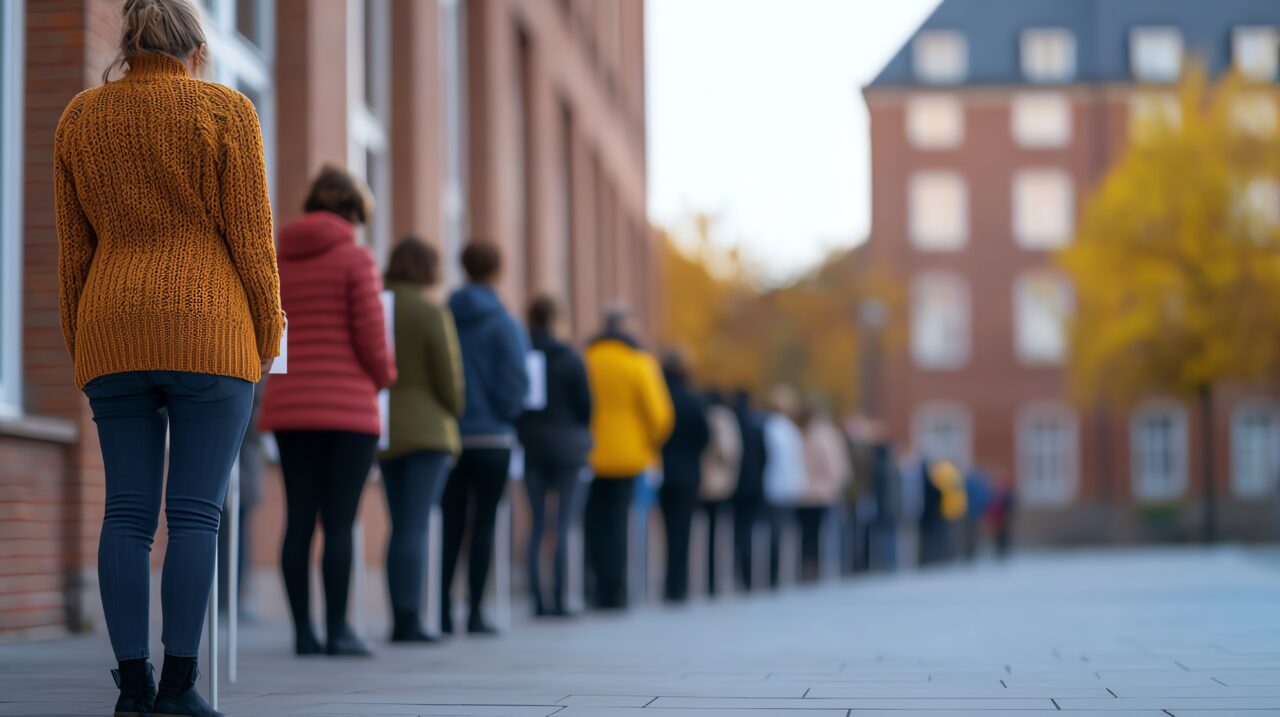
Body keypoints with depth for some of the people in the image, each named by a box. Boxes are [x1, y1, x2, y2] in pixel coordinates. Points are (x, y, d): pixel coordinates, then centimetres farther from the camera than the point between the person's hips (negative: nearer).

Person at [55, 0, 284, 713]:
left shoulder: (81, 118, 9)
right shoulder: (225, 112, -2)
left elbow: (74, 246, 11)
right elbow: (251, 235, -4)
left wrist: (81, 348, 16)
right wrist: (268, 336, 5)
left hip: (115, 333, 4)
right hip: (209, 333, -3)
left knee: (128, 512, 4)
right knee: (196, 512, -4)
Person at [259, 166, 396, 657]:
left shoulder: (276, 261, 10)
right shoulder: (355, 258, -5)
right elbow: (371, 336, -9)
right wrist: (385, 377, 10)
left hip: (289, 407, 5)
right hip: (348, 405, -5)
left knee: (299, 520, 5)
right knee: (339, 523, -3)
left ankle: (302, 630, 5)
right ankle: (337, 630, -2)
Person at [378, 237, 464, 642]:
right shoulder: (432, 314, -9)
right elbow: (450, 379, -8)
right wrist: (452, 418, 11)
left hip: (384, 432, 5)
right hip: (427, 430, -5)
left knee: (401, 527, 11)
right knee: (416, 527, -7)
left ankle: (401, 618, 10)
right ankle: (408, 620, -11)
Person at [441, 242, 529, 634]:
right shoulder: (504, 324, -7)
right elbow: (515, 382, -11)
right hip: (492, 437, -3)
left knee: (451, 524, 8)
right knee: (484, 523, 2)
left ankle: (443, 610, 3)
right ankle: (474, 613, 0)